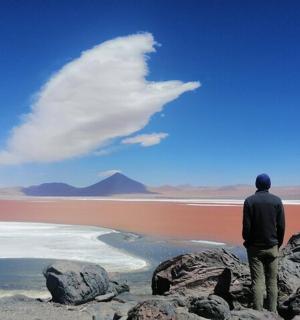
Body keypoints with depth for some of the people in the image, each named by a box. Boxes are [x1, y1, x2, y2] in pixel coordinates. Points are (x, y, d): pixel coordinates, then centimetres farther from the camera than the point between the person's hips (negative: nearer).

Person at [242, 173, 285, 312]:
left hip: (255, 247, -1)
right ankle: (272, 312, 13)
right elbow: (281, 226, -2)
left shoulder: (249, 201, -7)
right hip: (272, 247, 1)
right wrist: (278, 243, 11)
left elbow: (246, 226, -9)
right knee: (272, 281, 10)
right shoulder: (277, 201, -3)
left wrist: (247, 242, 7)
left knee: (257, 281, 2)